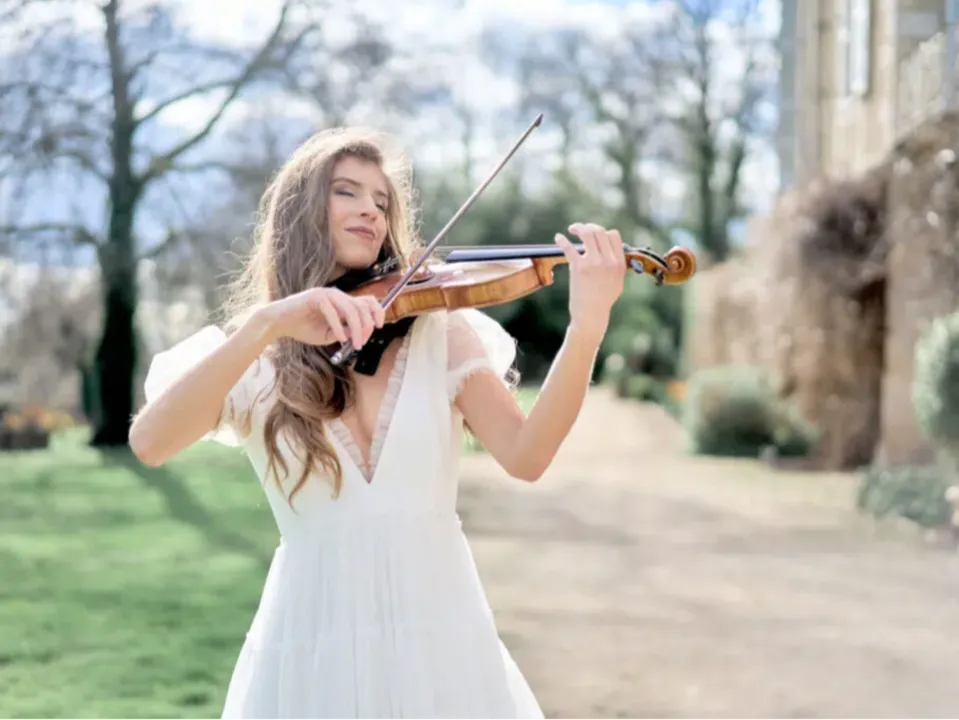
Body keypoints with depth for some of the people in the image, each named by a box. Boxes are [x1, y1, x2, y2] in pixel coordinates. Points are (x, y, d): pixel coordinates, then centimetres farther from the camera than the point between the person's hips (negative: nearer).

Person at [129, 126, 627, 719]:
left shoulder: (440, 331, 3)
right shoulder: (251, 362, 2)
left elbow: (526, 458, -11)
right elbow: (149, 443, -16)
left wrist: (587, 327, -25)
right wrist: (267, 325, -27)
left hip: (440, 635, 1)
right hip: (314, 649, 0)